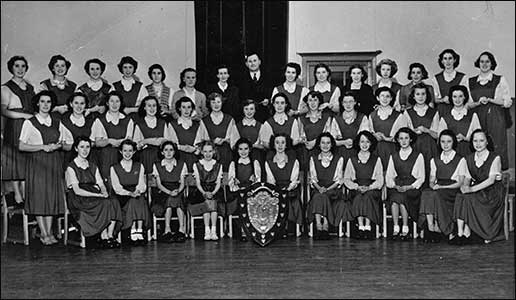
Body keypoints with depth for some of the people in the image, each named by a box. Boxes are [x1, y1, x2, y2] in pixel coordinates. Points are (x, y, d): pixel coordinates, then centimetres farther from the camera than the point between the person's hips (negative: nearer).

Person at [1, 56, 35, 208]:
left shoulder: (30, 87, 17)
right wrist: (25, 115, -18)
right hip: (14, 128, -5)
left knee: (28, 163, 3)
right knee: (16, 162, -3)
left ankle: (27, 197, 7)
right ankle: (18, 198, 0)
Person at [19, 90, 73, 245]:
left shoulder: (57, 122, 12)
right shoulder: (29, 123, 0)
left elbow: (66, 143, 16)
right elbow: (22, 146, -6)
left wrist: (59, 145, -7)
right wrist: (43, 147, -14)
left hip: (54, 163, 4)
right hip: (37, 163, -4)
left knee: (52, 195, 1)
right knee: (38, 196, -7)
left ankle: (49, 231, 6)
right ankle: (44, 233, -3)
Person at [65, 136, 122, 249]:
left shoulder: (93, 167, 19)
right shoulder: (71, 167, -2)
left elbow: (101, 184, 10)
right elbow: (77, 191, -13)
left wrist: (104, 192, -15)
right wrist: (97, 195, -21)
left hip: (93, 198, 6)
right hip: (78, 201, -5)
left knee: (114, 202, -24)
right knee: (104, 204, -30)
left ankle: (110, 236, -27)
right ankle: (103, 238, -22)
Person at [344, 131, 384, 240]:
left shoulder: (376, 159, 14)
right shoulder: (352, 160, 16)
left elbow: (380, 180, 6)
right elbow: (346, 179, 9)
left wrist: (369, 187, -12)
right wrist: (357, 187, -10)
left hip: (372, 189, -1)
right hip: (356, 190, 1)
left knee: (368, 196, -34)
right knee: (358, 197, -33)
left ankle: (367, 228, -36)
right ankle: (361, 228, -35)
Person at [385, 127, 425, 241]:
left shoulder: (418, 156, 9)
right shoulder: (393, 156, 18)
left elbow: (421, 178, 5)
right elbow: (388, 176, 14)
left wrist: (409, 187, -11)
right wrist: (395, 186, -7)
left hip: (412, 188, -2)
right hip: (396, 188, 2)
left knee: (401, 197, -34)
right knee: (394, 198, -32)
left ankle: (405, 229, -27)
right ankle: (395, 228, -29)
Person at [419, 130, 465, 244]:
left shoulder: (460, 160, 8)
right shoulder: (434, 160, 21)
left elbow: (461, 182, -1)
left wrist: (442, 187, -13)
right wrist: (433, 185, -10)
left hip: (453, 191, -3)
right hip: (437, 190, 3)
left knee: (436, 194, -35)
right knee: (426, 193, -33)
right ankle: (431, 228, -41)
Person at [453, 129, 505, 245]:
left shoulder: (495, 158, -5)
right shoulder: (469, 159, 12)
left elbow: (491, 180, -15)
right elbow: (467, 178, 10)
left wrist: (472, 189, -26)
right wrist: (465, 185, -16)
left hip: (493, 192, -5)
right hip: (477, 191, 5)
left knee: (468, 198, -31)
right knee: (460, 196, -27)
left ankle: (467, 234, -23)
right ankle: (460, 233, -30)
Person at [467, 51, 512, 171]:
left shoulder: (500, 80, 5)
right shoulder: (471, 82, 12)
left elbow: (507, 102, 1)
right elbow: (467, 104, 10)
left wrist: (489, 100, -10)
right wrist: (478, 102, -9)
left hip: (496, 119, -2)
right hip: (477, 119, 2)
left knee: (496, 146, -7)